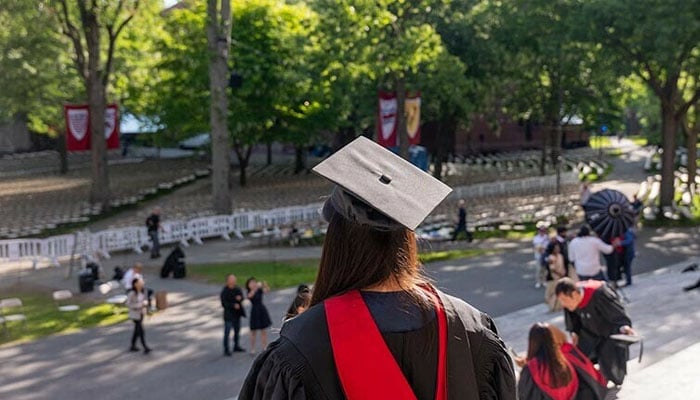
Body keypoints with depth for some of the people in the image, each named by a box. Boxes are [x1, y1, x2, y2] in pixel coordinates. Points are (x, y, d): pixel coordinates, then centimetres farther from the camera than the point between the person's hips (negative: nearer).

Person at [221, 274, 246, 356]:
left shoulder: (237, 289, 4)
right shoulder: (224, 291, -14)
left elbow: (242, 298, 2)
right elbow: (224, 304, -17)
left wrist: (239, 298, -21)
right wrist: (234, 305, -23)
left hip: (237, 314, 7)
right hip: (228, 314, -7)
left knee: (237, 330, 17)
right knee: (227, 332, -4)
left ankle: (236, 346, 32)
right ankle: (226, 350, 3)